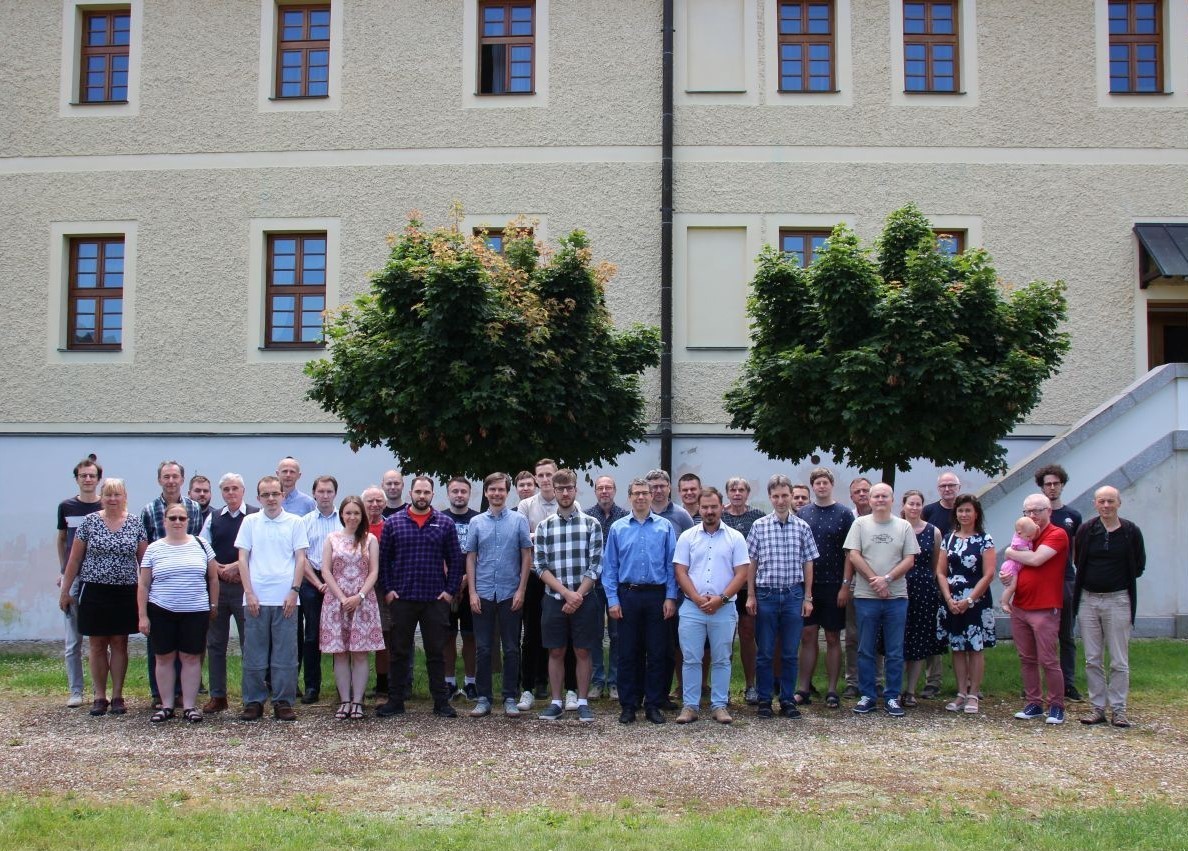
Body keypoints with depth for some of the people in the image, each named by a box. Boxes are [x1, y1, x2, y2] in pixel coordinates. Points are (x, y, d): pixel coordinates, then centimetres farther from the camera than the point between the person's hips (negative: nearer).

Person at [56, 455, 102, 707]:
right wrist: (62, 570, 10)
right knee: (73, 641, 3)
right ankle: (76, 691, 12)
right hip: (73, 578, 1)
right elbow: (61, 539, 16)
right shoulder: (66, 507, 6)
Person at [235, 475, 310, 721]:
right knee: (254, 654, 4)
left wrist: (294, 591, -6)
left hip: (285, 599, 0)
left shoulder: (295, 522, 6)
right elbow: (243, 558, 5)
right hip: (256, 598, 1)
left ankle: (283, 702, 9)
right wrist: (249, 593, -4)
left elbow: (301, 558, 4)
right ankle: (253, 702, 12)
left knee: (285, 654, 2)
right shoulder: (250, 522, 7)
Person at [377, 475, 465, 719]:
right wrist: (387, 590, -3)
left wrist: (451, 591, -2)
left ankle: (441, 702, 12)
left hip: (436, 599, 0)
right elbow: (383, 559, 4)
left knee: (436, 652, 6)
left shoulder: (445, 523, 5)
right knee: (399, 651, 7)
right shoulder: (393, 522, 4)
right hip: (401, 598, 0)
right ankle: (395, 701, 15)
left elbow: (455, 560, 5)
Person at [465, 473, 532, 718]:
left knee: (511, 649, 4)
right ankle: (484, 698, 13)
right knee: (482, 649, 5)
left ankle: (510, 699, 12)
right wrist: (472, 592, -1)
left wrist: (521, 590, -5)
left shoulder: (519, 520, 1)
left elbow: (527, 556, 2)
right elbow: (470, 558, 7)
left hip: (510, 594, -1)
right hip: (483, 594, 1)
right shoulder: (477, 522, 6)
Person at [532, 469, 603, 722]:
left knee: (582, 652, 5)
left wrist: (578, 595, -11)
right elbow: (540, 567, -1)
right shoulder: (544, 526, 4)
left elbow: (595, 566, -4)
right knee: (556, 652, 7)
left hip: (584, 599, -1)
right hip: (554, 599, 1)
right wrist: (566, 592, -12)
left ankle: (583, 702, 14)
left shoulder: (591, 524, 0)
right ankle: (556, 702, 17)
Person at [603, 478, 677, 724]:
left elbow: (672, 565, 4)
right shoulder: (618, 528, 5)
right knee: (627, 653, 4)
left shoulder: (665, 527, 4)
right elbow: (609, 566, 5)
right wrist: (613, 600, -3)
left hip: (657, 596, 0)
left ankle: (653, 705, 14)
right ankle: (628, 706, 13)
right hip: (628, 595, 0)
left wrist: (671, 597, -4)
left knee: (656, 653, 4)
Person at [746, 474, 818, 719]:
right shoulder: (759, 526, 1)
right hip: (766, 594, -1)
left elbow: (808, 564, 7)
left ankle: (788, 700, 16)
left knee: (790, 653, 7)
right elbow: (751, 563, 3)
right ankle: (764, 701, 14)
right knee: (764, 653, 5)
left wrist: (807, 598, 3)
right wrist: (750, 595, -1)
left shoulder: (802, 527, 4)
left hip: (793, 595, 1)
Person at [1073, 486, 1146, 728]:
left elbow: (1139, 566, 5)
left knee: (1119, 661, 0)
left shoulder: (1130, 531, -3)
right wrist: (1095, 578, 3)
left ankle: (1118, 710, 8)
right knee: (1092, 660, 7)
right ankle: (1097, 708, 15)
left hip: (1118, 599, -2)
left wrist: (1118, 579, 4)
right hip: (1088, 599, 2)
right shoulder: (1086, 530, 2)